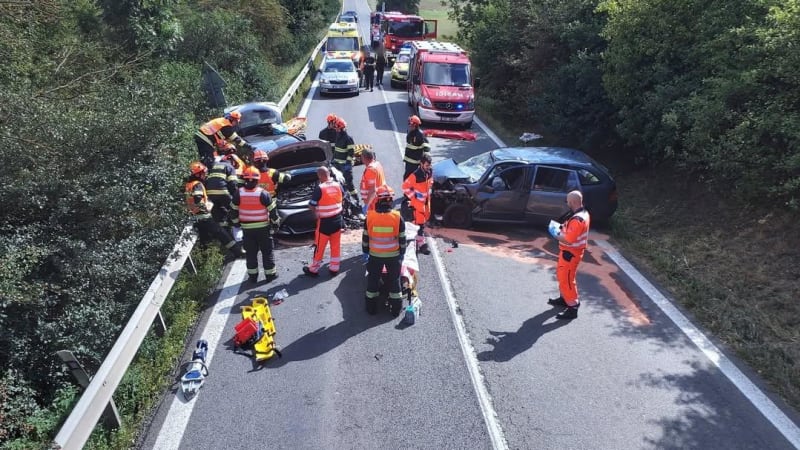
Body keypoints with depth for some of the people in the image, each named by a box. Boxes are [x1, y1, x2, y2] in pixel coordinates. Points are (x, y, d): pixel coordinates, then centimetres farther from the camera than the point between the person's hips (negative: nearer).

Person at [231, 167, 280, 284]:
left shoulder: (238, 193, -7)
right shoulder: (263, 193, -14)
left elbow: (234, 209, 3)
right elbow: (272, 210, -9)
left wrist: (236, 221, 18)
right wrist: (276, 222, 6)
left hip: (247, 228, 2)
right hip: (263, 228, -2)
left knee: (250, 252, 12)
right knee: (267, 251, 10)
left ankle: (252, 275, 18)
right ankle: (270, 274, 15)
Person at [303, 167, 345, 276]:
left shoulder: (319, 188, -20)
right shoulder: (338, 185, -3)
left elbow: (311, 206, -14)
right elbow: (343, 197, 16)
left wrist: (316, 212, 6)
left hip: (325, 222, -5)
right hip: (337, 220, 5)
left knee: (320, 246, 8)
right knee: (336, 245, 15)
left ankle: (314, 269, 22)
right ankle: (334, 268, 23)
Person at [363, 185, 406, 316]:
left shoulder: (370, 216, -13)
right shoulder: (397, 217, -15)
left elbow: (365, 237, -3)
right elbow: (402, 239, -6)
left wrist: (365, 251, 12)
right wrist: (402, 253, 8)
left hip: (375, 255, 0)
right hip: (394, 255, 0)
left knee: (373, 279, 17)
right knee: (394, 280, 15)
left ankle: (371, 307, 28)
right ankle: (396, 309, 24)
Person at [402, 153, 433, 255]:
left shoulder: (430, 172, -3)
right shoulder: (415, 175, -25)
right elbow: (405, 186, -17)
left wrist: (428, 193, 11)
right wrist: (413, 197, -14)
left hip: (427, 201, 8)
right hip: (418, 202, -8)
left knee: (425, 219, 19)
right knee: (420, 223, -4)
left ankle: (417, 237, 38)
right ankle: (421, 244, 1)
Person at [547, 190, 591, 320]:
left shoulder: (577, 219, -30)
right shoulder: (583, 213, 3)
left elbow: (569, 240, -31)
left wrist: (557, 235, -15)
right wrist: (563, 228, 3)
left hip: (570, 253, -10)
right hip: (569, 251, 10)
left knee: (566, 279, -1)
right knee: (561, 275, 25)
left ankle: (572, 308, 7)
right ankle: (564, 298, 41)